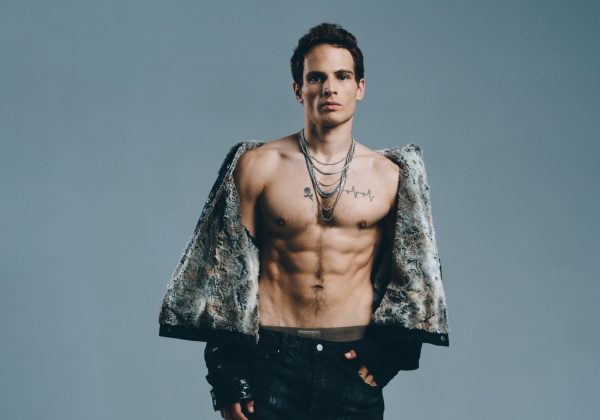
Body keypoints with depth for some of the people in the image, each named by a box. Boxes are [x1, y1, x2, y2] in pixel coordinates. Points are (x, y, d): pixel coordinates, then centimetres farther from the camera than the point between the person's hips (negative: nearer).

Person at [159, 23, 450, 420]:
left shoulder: (389, 174, 4)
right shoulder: (258, 165, 0)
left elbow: (409, 272, 11)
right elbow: (228, 271, 2)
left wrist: (385, 350, -2)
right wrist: (228, 376, -3)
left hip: (352, 362, 1)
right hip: (272, 357, -1)